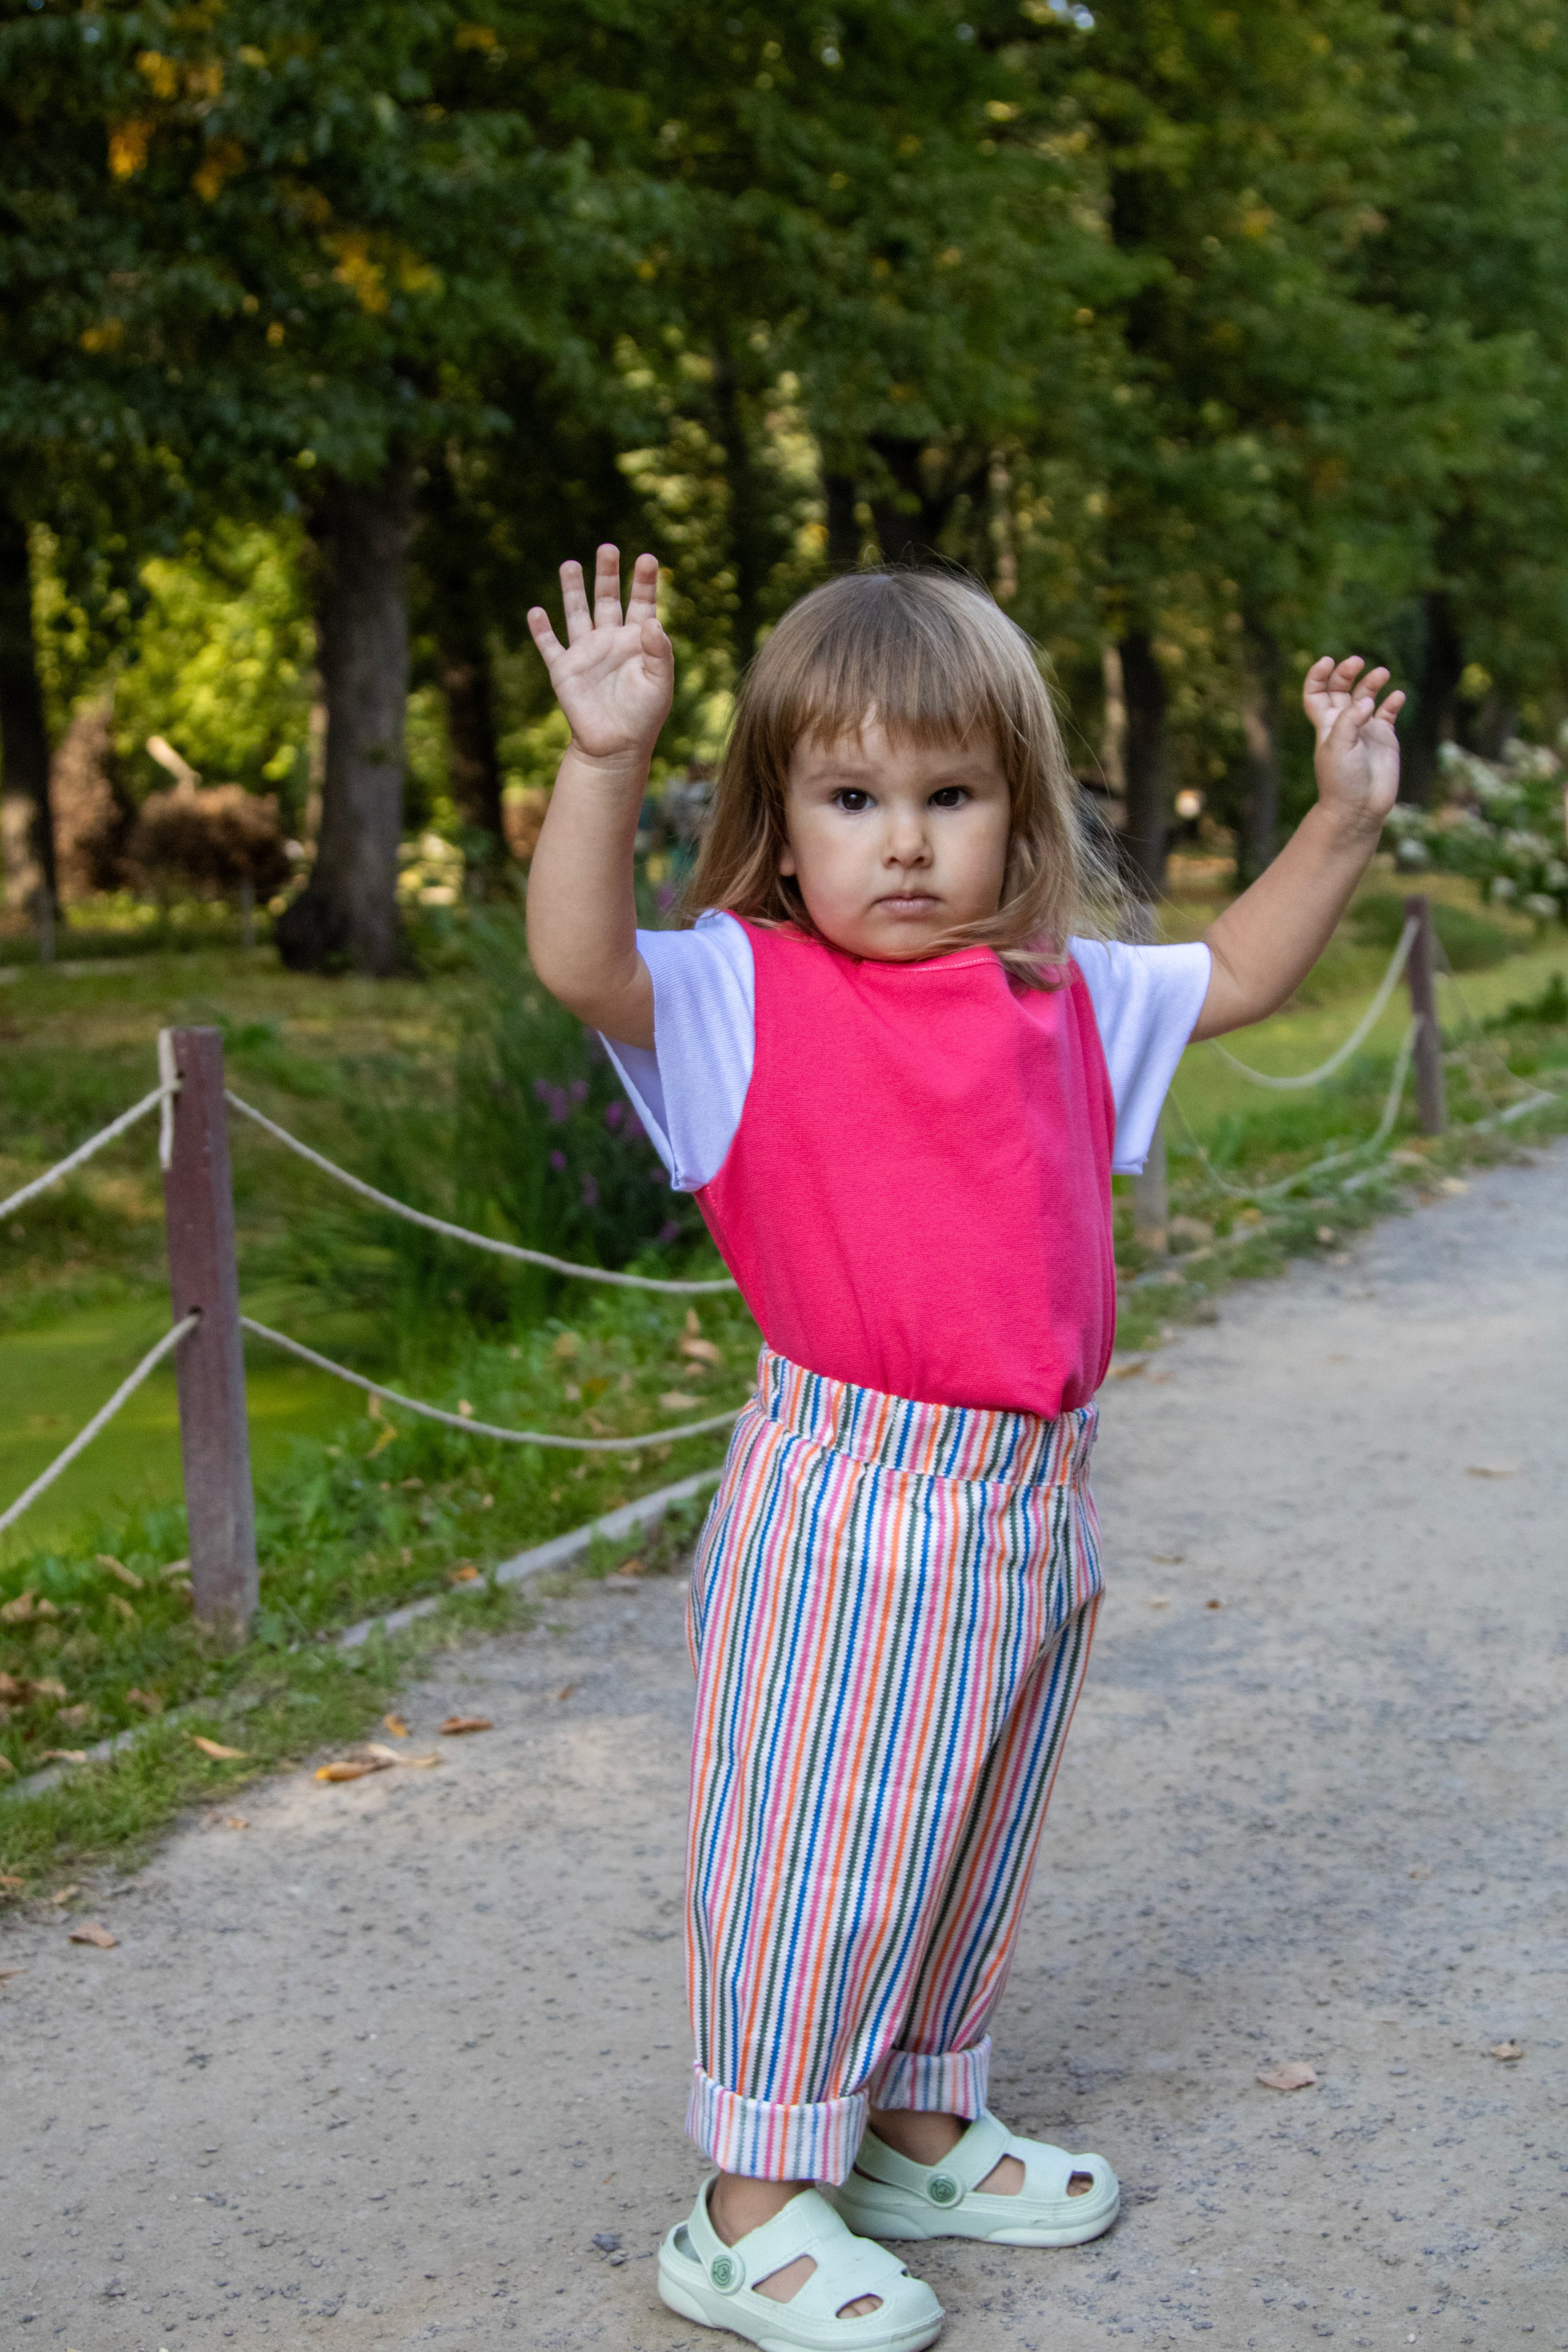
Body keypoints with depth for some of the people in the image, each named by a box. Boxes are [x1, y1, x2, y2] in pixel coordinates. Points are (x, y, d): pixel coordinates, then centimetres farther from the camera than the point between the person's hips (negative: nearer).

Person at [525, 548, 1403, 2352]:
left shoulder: (1064, 995, 8)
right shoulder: (743, 995, -9)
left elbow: (1240, 975, 22)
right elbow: (579, 960, -26)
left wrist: (1345, 815, 13)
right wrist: (605, 762, -36)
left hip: (1032, 1499, 6)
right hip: (846, 1506, -6)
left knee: (976, 1835, 19)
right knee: (817, 1844, 1)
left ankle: (924, 2129, 38)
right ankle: (754, 2206, 14)